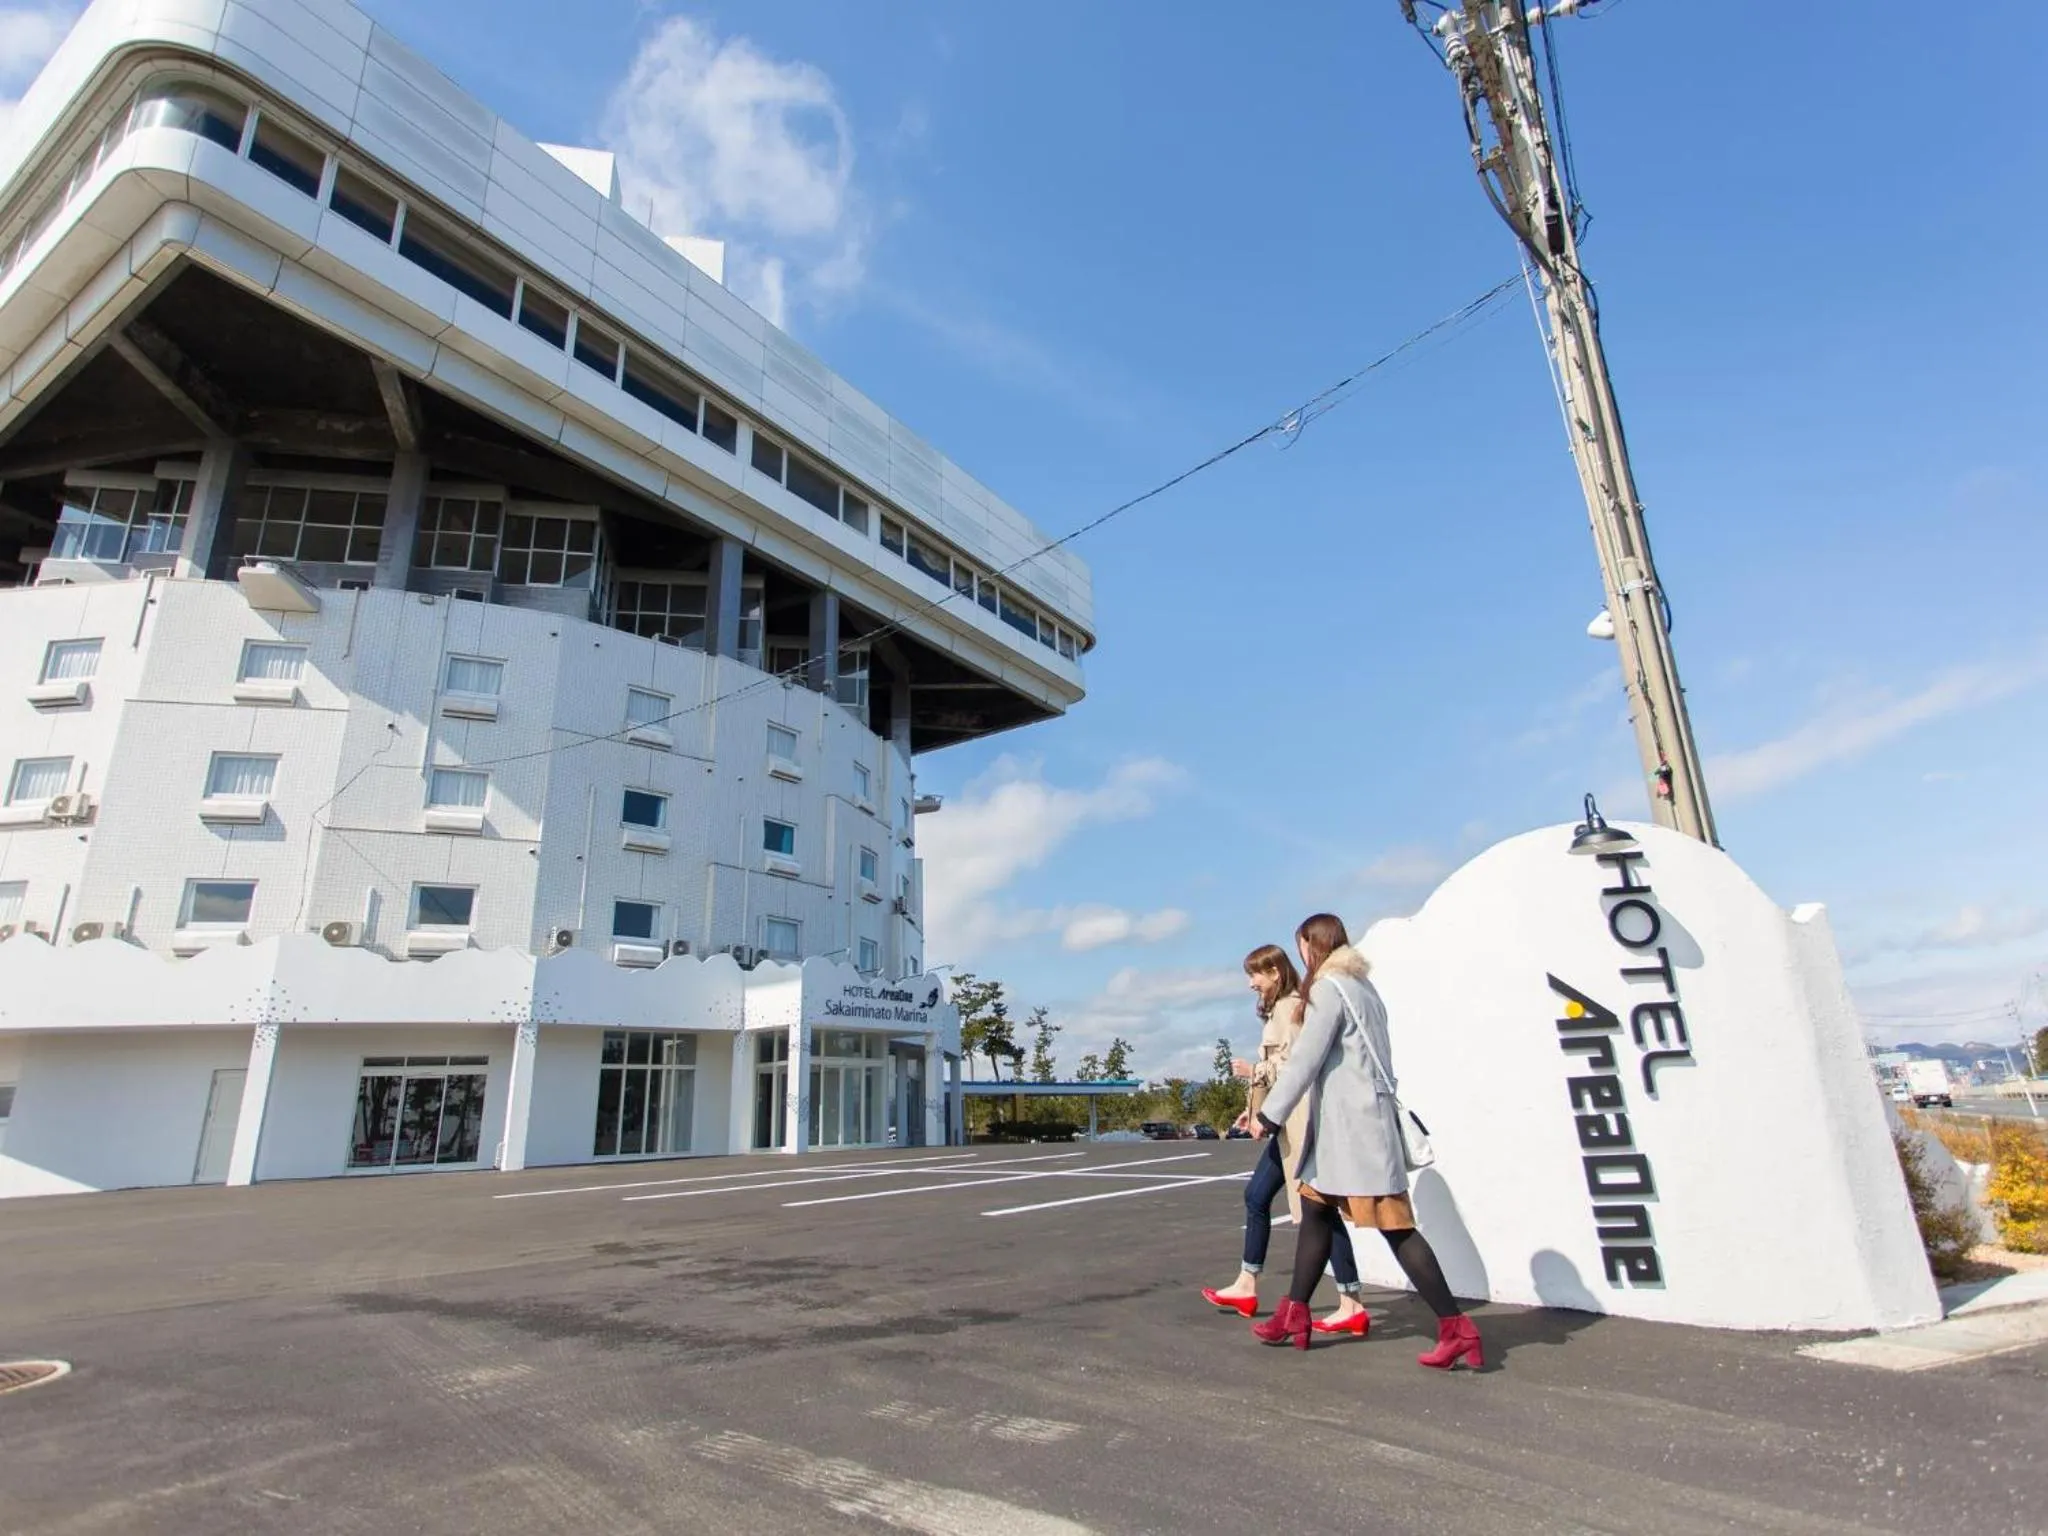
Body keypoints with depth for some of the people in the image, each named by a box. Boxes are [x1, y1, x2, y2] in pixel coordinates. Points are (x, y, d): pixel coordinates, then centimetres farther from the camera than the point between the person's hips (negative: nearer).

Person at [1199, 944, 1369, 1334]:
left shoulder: (1290, 1008, -13)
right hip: (1288, 1121, 11)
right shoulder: (1280, 1009, 17)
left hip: (1300, 1121, -11)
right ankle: (1246, 1287, 25)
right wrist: (1256, 1107, 16)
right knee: (1256, 1195, 15)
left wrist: (1255, 1070, -9)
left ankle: (1352, 1307, 1)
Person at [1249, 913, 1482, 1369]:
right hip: (1345, 1124, 10)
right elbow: (1368, 1056, 15)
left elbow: (1304, 1060, -17)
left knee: (1394, 1223, -6)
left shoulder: (1330, 988, -12)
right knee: (1316, 1210, 12)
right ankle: (1295, 1315, 18)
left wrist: (1269, 1115, -13)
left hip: (1354, 1123, -10)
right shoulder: (1361, 985, 15)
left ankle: (1456, 1327, -2)